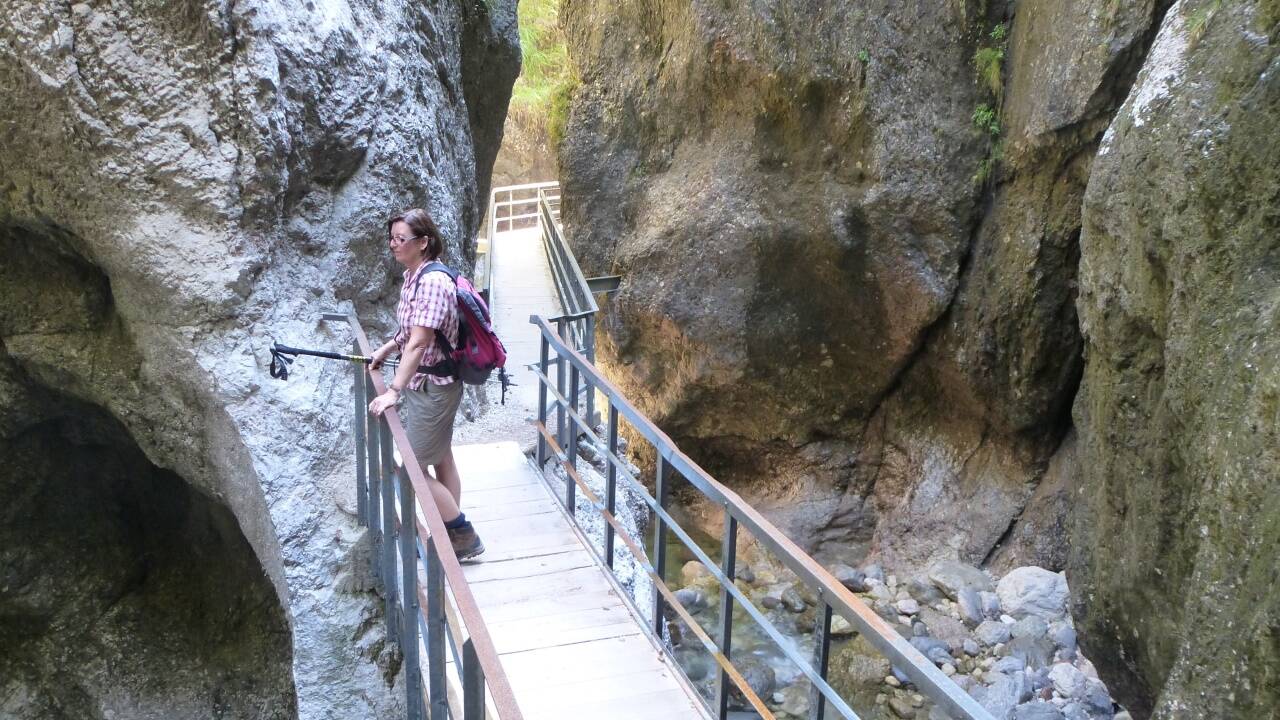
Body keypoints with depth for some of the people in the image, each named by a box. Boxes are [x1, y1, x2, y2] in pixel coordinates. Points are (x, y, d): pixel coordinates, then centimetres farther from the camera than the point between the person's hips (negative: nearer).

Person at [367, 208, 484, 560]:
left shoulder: (432, 282, -25)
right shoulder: (413, 277, 5)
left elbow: (418, 343, -30)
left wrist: (394, 391, -31)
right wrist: (386, 349, 11)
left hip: (433, 388, -10)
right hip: (428, 385, 10)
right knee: (441, 459, 18)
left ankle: (464, 535, 9)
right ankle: (454, 533, 30)